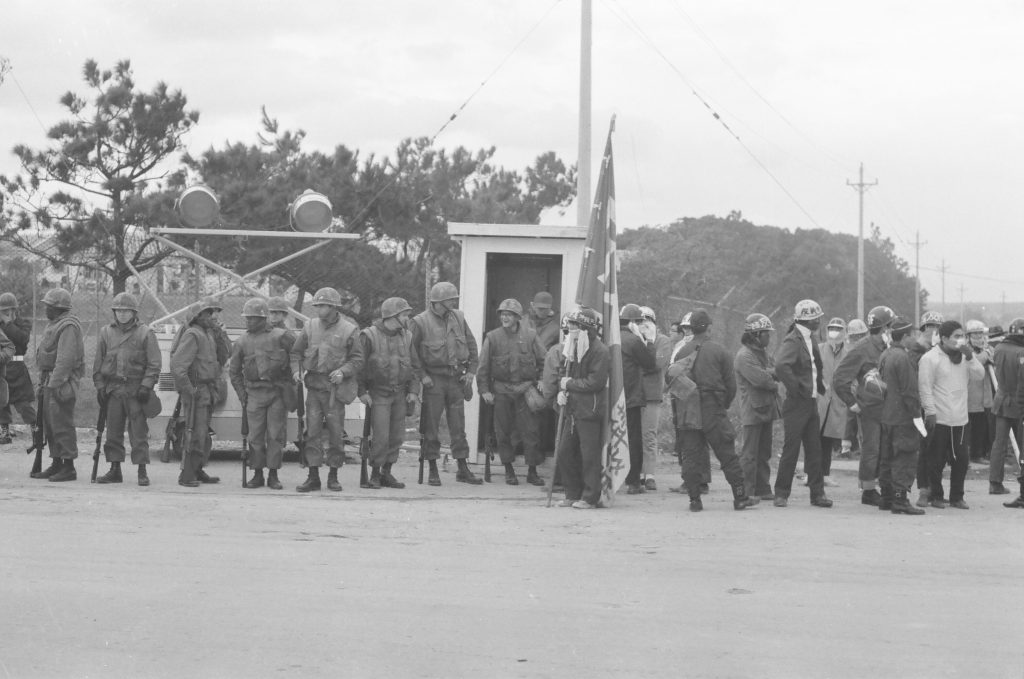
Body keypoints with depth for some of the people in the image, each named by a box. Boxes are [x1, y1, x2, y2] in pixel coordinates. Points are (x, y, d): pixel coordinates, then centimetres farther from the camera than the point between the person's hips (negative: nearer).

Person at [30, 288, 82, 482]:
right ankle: (56, 464, 17)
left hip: (61, 383, -11)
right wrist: (44, 382, 19)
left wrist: (54, 384, -25)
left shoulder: (68, 327, -15)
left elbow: (65, 359, -22)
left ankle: (69, 467, -6)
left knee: (61, 424, -9)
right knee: (50, 424, 12)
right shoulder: (54, 324, 19)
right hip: (50, 381, 11)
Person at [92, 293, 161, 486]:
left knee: (139, 432, -4)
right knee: (113, 432, 5)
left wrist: (146, 385, -10)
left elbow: (154, 363, -1)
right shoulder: (106, 332, 13)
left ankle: (142, 472, 0)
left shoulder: (145, 333, 2)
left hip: (136, 390, -4)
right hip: (113, 389, 4)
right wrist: (100, 386, 6)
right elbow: (98, 362, 15)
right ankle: (115, 470, 12)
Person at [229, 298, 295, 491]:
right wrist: (242, 394, 10)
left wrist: (293, 382, 0)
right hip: (254, 393, 2)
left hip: (278, 392, -2)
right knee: (255, 436, 0)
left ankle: (273, 475, 5)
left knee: (276, 435, -1)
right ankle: (257, 475, 8)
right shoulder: (242, 342, 9)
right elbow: (234, 371, 17)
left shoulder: (281, 336, -1)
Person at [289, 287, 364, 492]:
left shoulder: (349, 330, -2)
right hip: (314, 385, 3)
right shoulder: (311, 326, 7)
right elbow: (296, 351, 16)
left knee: (336, 432, 2)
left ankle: (333, 476, 14)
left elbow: (357, 359, 0)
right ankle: (313, 477, 1)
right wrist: (296, 370, -1)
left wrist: (343, 371, -17)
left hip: (335, 387, -2)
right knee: (312, 430, -2)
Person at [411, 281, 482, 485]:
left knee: (458, 426, 8)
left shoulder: (458, 318, 6)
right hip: (434, 379, -4)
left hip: (456, 378, 4)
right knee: (431, 426, 1)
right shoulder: (420, 322, -9)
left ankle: (463, 470, 14)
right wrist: (422, 376, -13)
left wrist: (471, 371, 6)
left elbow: (471, 345, 13)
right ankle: (433, 471, 9)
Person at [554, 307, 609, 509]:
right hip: (573, 409, 9)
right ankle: (573, 494, 20)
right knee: (565, 453, 10)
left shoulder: (600, 351, -13)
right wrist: (562, 391, 1)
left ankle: (590, 498, 4)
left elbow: (595, 382, -19)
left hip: (590, 411, -9)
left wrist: (570, 384, -12)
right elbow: (564, 373, 21)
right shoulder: (573, 349, 14)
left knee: (590, 455, -3)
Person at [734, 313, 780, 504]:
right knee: (750, 453, -6)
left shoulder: (763, 353, 18)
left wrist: (768, 373, -14)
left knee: (764, 452, 12)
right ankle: (747, 492, -3)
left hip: (767, 409, 9)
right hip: (752, 409, -9)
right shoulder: (745, 355, -13)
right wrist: (774, 383, -4)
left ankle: (763, 489, 18)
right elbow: (759, 379, -22)